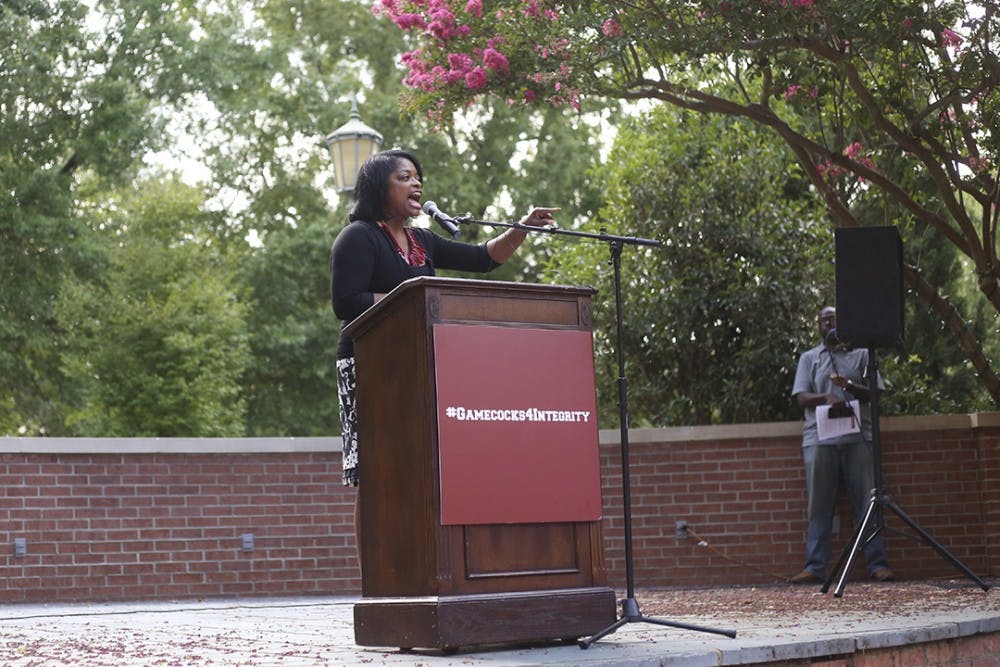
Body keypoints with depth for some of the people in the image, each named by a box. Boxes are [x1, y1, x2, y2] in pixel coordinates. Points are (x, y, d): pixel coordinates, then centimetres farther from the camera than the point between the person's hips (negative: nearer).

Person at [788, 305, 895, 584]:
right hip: (820, 438, 0)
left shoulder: (861, 354, 15)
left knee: (866, 502, -3)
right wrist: (827, 398, -14)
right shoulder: (809, 358, 16)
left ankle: (878, 564, -2)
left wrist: (850, 386, -11)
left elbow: (874, 393, 9)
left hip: (857, 437, 0)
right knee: (819, 506, -1)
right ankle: (815, 567, -1)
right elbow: (801, 397, 6)